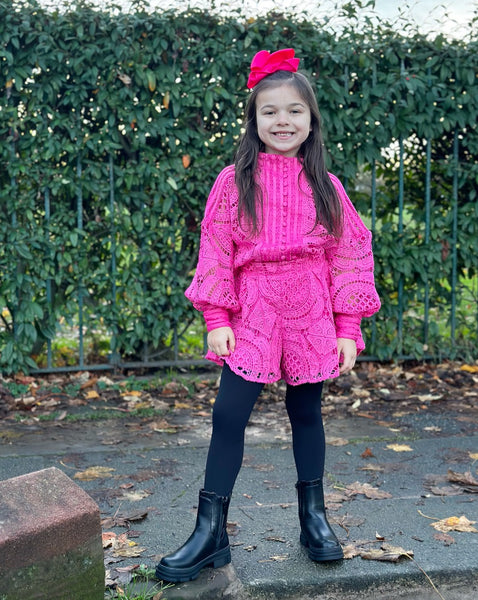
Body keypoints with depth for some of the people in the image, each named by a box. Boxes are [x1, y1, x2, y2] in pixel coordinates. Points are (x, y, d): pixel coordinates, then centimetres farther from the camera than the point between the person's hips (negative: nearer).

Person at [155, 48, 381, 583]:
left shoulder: (326, 186, 6)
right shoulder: (234, 182, 1)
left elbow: (347, 257, 4)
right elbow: (215, 252, -1)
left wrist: (349, 329, 0)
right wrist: (217, 319, -8)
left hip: (311, 321, 2)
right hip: (251, 319, -1)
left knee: (307, 415, 12)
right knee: (228, 416, -5)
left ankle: (314, 518, 29)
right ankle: (210, 531, 7)